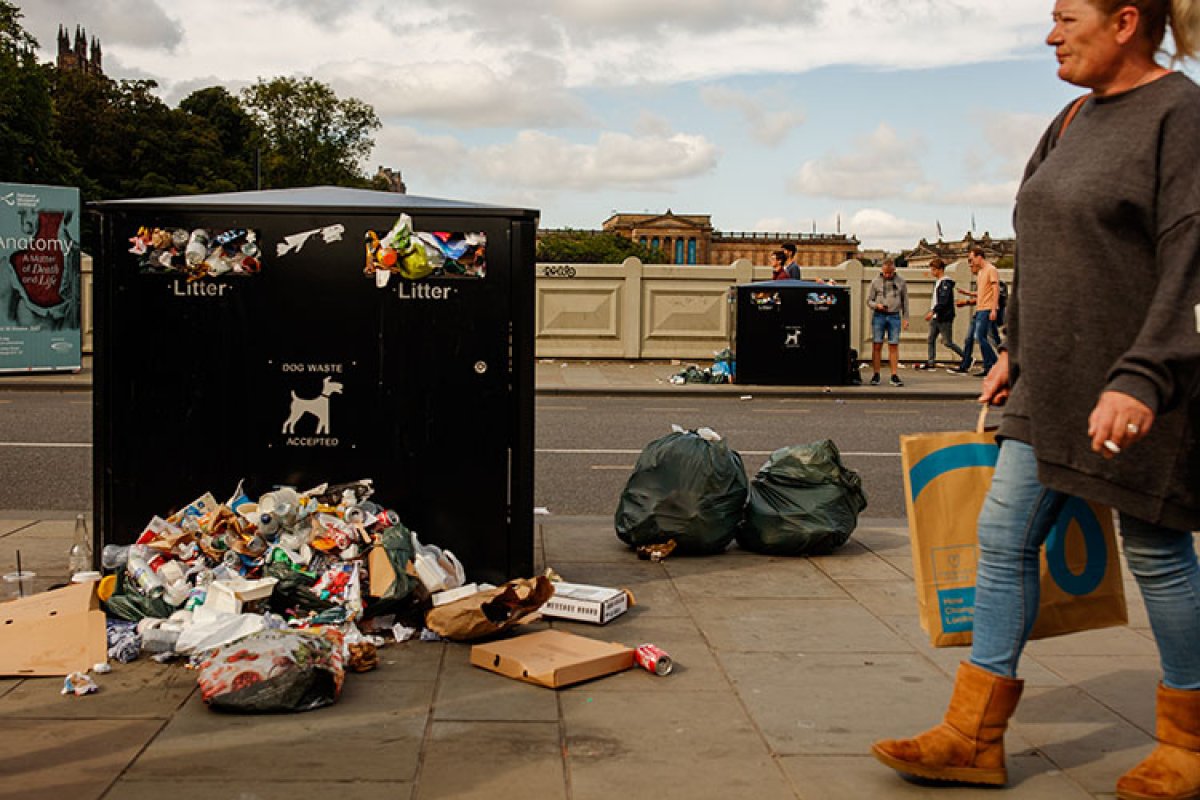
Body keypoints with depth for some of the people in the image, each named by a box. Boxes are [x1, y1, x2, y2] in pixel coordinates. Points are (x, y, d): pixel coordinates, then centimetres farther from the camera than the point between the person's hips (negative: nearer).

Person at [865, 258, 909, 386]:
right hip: (879, 316, 0)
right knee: (877, 346, -2)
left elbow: (905, 301, 12)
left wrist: (905, 318, 6)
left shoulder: (901, 282, 7)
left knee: (894, 346, 0)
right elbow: (869, 300, 6)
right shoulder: (876, 282, 4)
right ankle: (876, 375, 4)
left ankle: (894, 376, 2)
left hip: (894, 316, 1)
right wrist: (877, 305, -14)